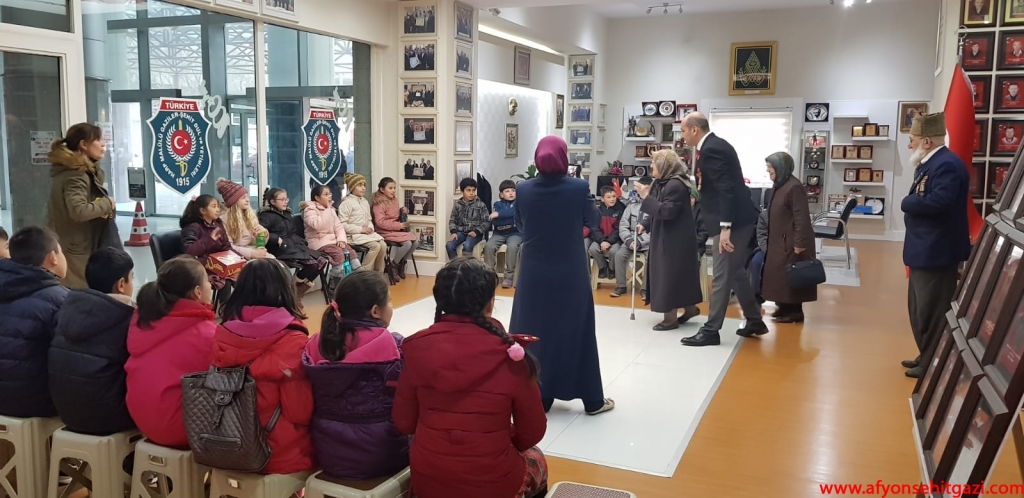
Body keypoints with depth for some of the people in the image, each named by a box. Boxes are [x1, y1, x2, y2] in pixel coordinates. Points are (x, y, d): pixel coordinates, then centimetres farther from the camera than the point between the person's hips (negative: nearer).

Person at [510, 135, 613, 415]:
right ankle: (592, 399, 19)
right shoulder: (578, 188, -13)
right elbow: (593, 221, 3)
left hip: (534, 272, 2)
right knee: (576, 330, 9)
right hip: (570, 272, -1)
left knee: (534, 329, 13)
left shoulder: (524, 190, -7)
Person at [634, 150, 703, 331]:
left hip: (676, 239, -10)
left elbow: (667, 211, -26)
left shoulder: (676, 185, -19)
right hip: (664, 238, 10)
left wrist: (646, 197, -24)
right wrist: (645, 225, 7)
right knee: (674, 275, 16)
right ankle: (689, 307, 28)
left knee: (670, 275, -5)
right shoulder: (662, 183, 13)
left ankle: (671, 317, 2)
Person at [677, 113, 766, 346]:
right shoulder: (715, 144, 14)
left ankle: (711, 331, 3)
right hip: (738, 218, 10)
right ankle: (754, 321, 29)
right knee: (736, 272, 19)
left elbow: (726, 189, -24)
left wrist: (725, 228, -26)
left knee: (721, 276, -4)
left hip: (732, 221, -10)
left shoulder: (711, 149, -17)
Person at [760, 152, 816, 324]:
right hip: (779, 241, 9)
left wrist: (800, 243, -23)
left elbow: (802, 217, -21)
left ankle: (794, 311, 5)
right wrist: (770, 239, 20)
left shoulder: (794, 187, -18)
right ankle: (784, 307, 22)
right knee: (780, 275, 13)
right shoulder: (778, 186, 11)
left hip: (791, 242, -9)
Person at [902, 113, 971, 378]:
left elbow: (938, 202, -32)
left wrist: (907, 203, -17)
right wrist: (911, 202, -6)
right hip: (924, 250, 11)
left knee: (931, 311, -1)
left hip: (936, 252, -11)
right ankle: (926, 356, 31)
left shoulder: (947, 164, -19)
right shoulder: (928, 164, 14)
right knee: (919, 308, 19)